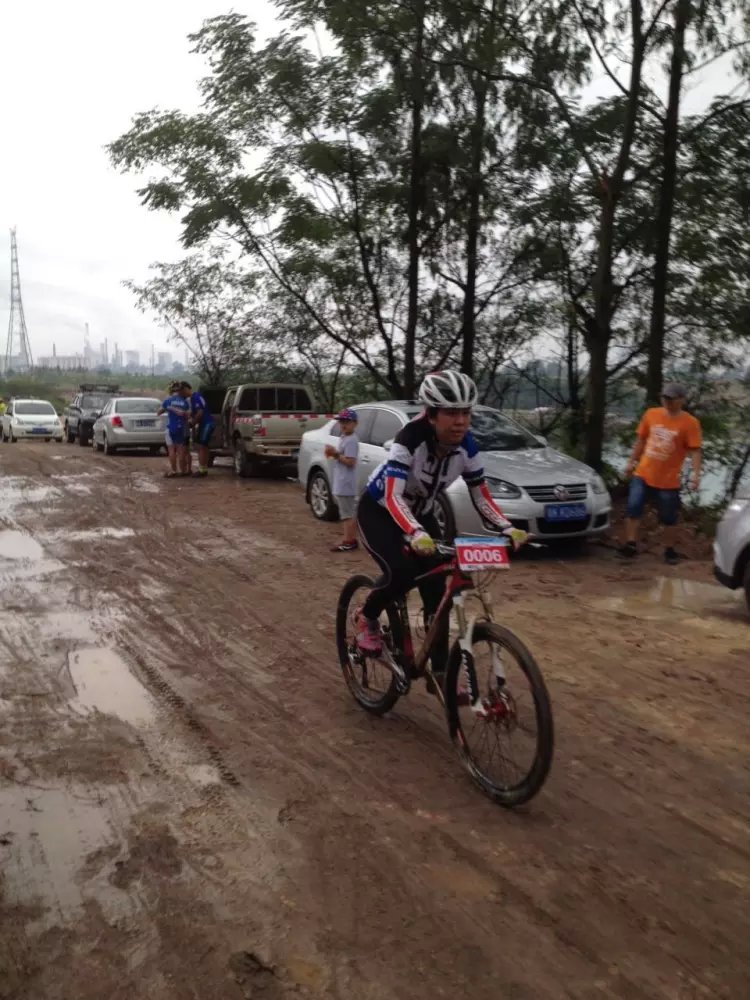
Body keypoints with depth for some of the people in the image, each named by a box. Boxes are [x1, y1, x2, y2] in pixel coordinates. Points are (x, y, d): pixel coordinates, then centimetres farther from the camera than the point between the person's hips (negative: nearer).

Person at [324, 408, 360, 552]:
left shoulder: (351, 440, -16)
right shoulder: (343, 438, 15)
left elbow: (350, 461, -22)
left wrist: (335, 454, -17)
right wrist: (334, 453, 4)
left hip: (346, 485, -10)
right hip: (341, 483, 10)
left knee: (347, 514, -6)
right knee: (348, 514, 14)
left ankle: (348, 542, -3)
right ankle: (351, 540, 21)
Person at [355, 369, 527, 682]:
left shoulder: (466, 446, -18)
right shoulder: (410, 439, -33)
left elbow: (481, 497, -11)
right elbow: (393, 497, -41)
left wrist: (507, 528, -29)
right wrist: (416, 535, -59)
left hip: (420, 514, 5)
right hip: (378, 511, -5)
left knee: (436, 590, -6)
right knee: (401, 572, -29)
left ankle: (440, 672, 6)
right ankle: (367, 618, 3)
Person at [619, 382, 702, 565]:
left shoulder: (690, 423, -10)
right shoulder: (651, 414, 2)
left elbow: (695, 450, -13)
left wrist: (695, 474, -24)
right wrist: (631, 462, 12)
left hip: (668, 480, -3)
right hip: (642, 474, 3)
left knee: (669, 518, 8)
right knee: (632, 508, -3)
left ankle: (670, 550, 23)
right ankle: (631, 545, 6)